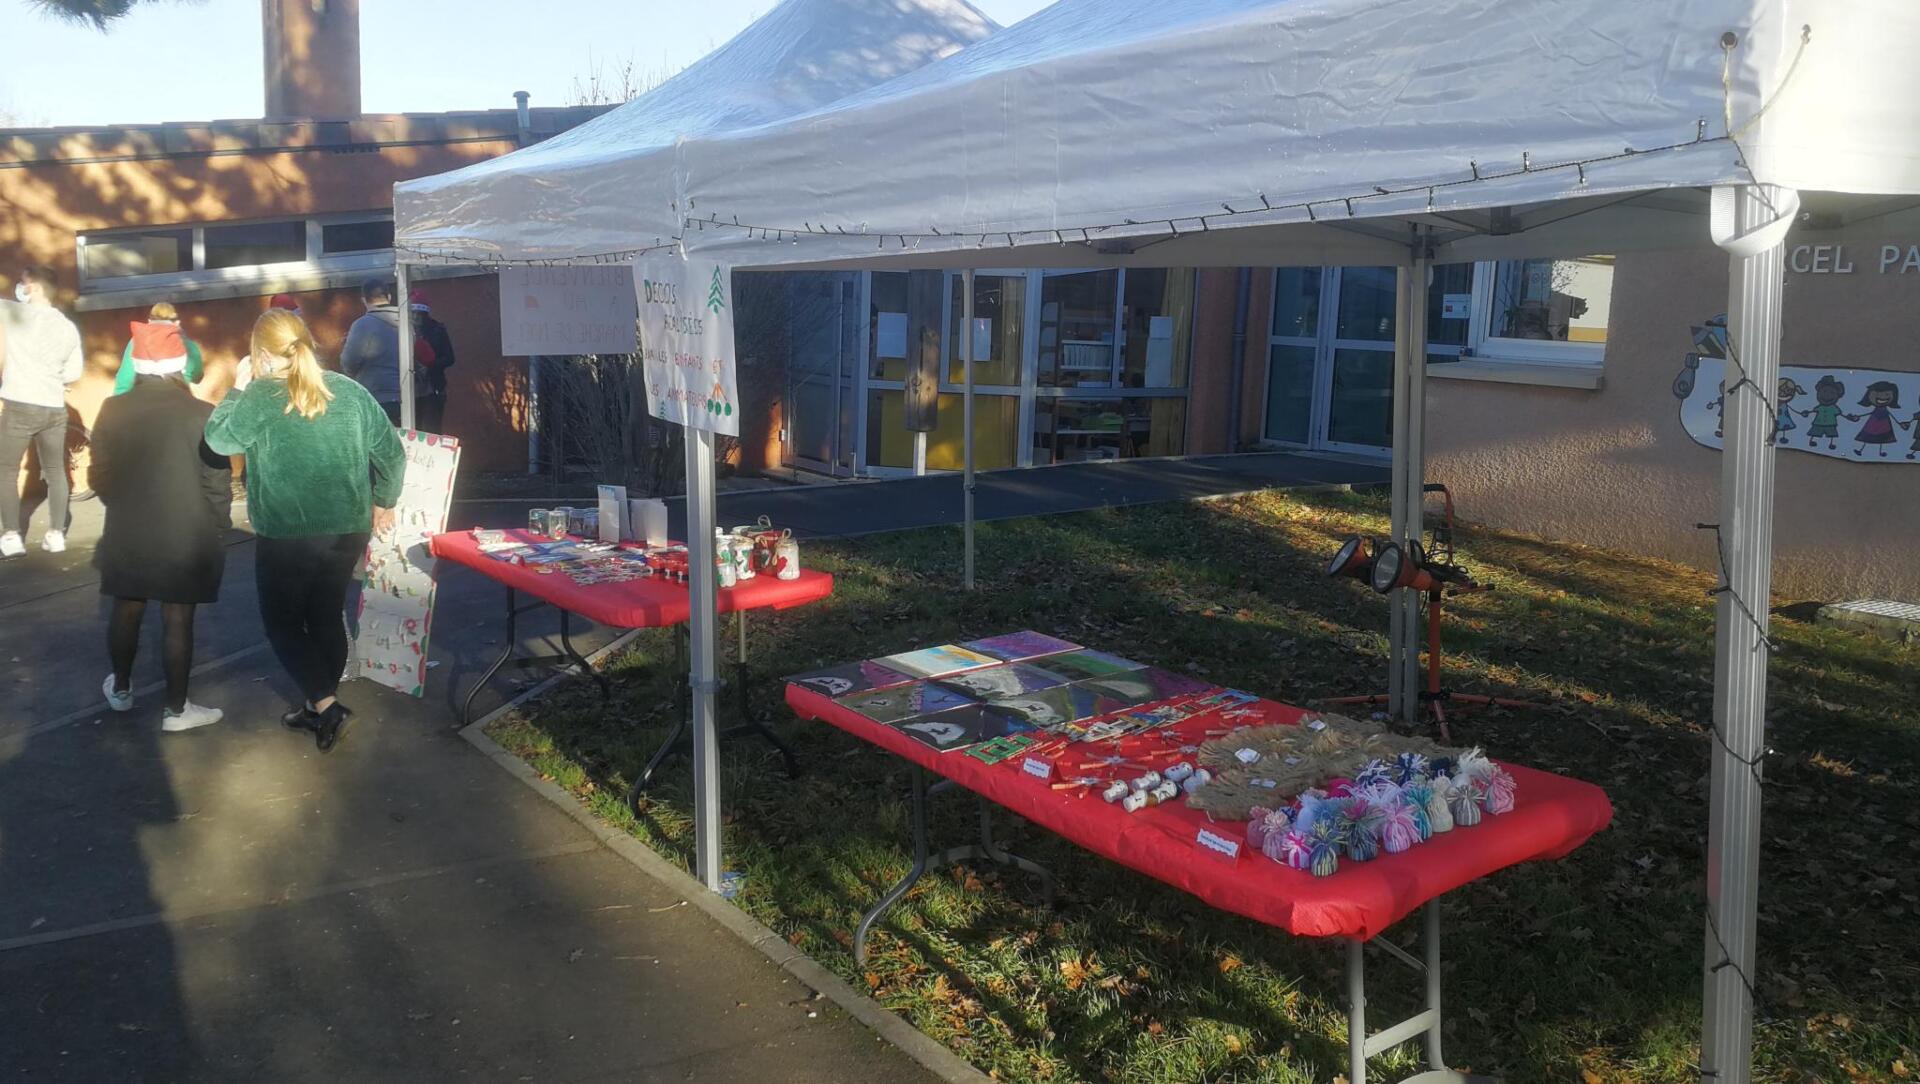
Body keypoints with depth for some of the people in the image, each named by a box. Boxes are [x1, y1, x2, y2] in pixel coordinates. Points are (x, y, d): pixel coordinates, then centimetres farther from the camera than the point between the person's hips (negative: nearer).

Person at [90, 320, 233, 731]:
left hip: (127, 534, 4)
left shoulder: (112, 410, -6)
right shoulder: (201, 414, -16)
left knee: (127, 611, 20)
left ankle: (121, 688, 40)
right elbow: (216, 482, -11)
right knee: (178, 621, 5)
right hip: (186, 539, -3)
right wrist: (220, 525, 5)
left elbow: (99, 475, 3)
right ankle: (176, 709, 15)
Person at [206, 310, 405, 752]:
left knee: (283, 623, 11)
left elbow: (218, 439, 2)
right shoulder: (349, 390, 2)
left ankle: (325, 704, -2)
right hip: (348, 531, 5)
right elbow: (391, 451, 4)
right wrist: (383, 501, 17)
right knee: (326, 617, 18)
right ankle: (318, 706, 28)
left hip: (287, 536, -5)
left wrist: (238, 388, 12)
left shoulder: (259, 397, -11)